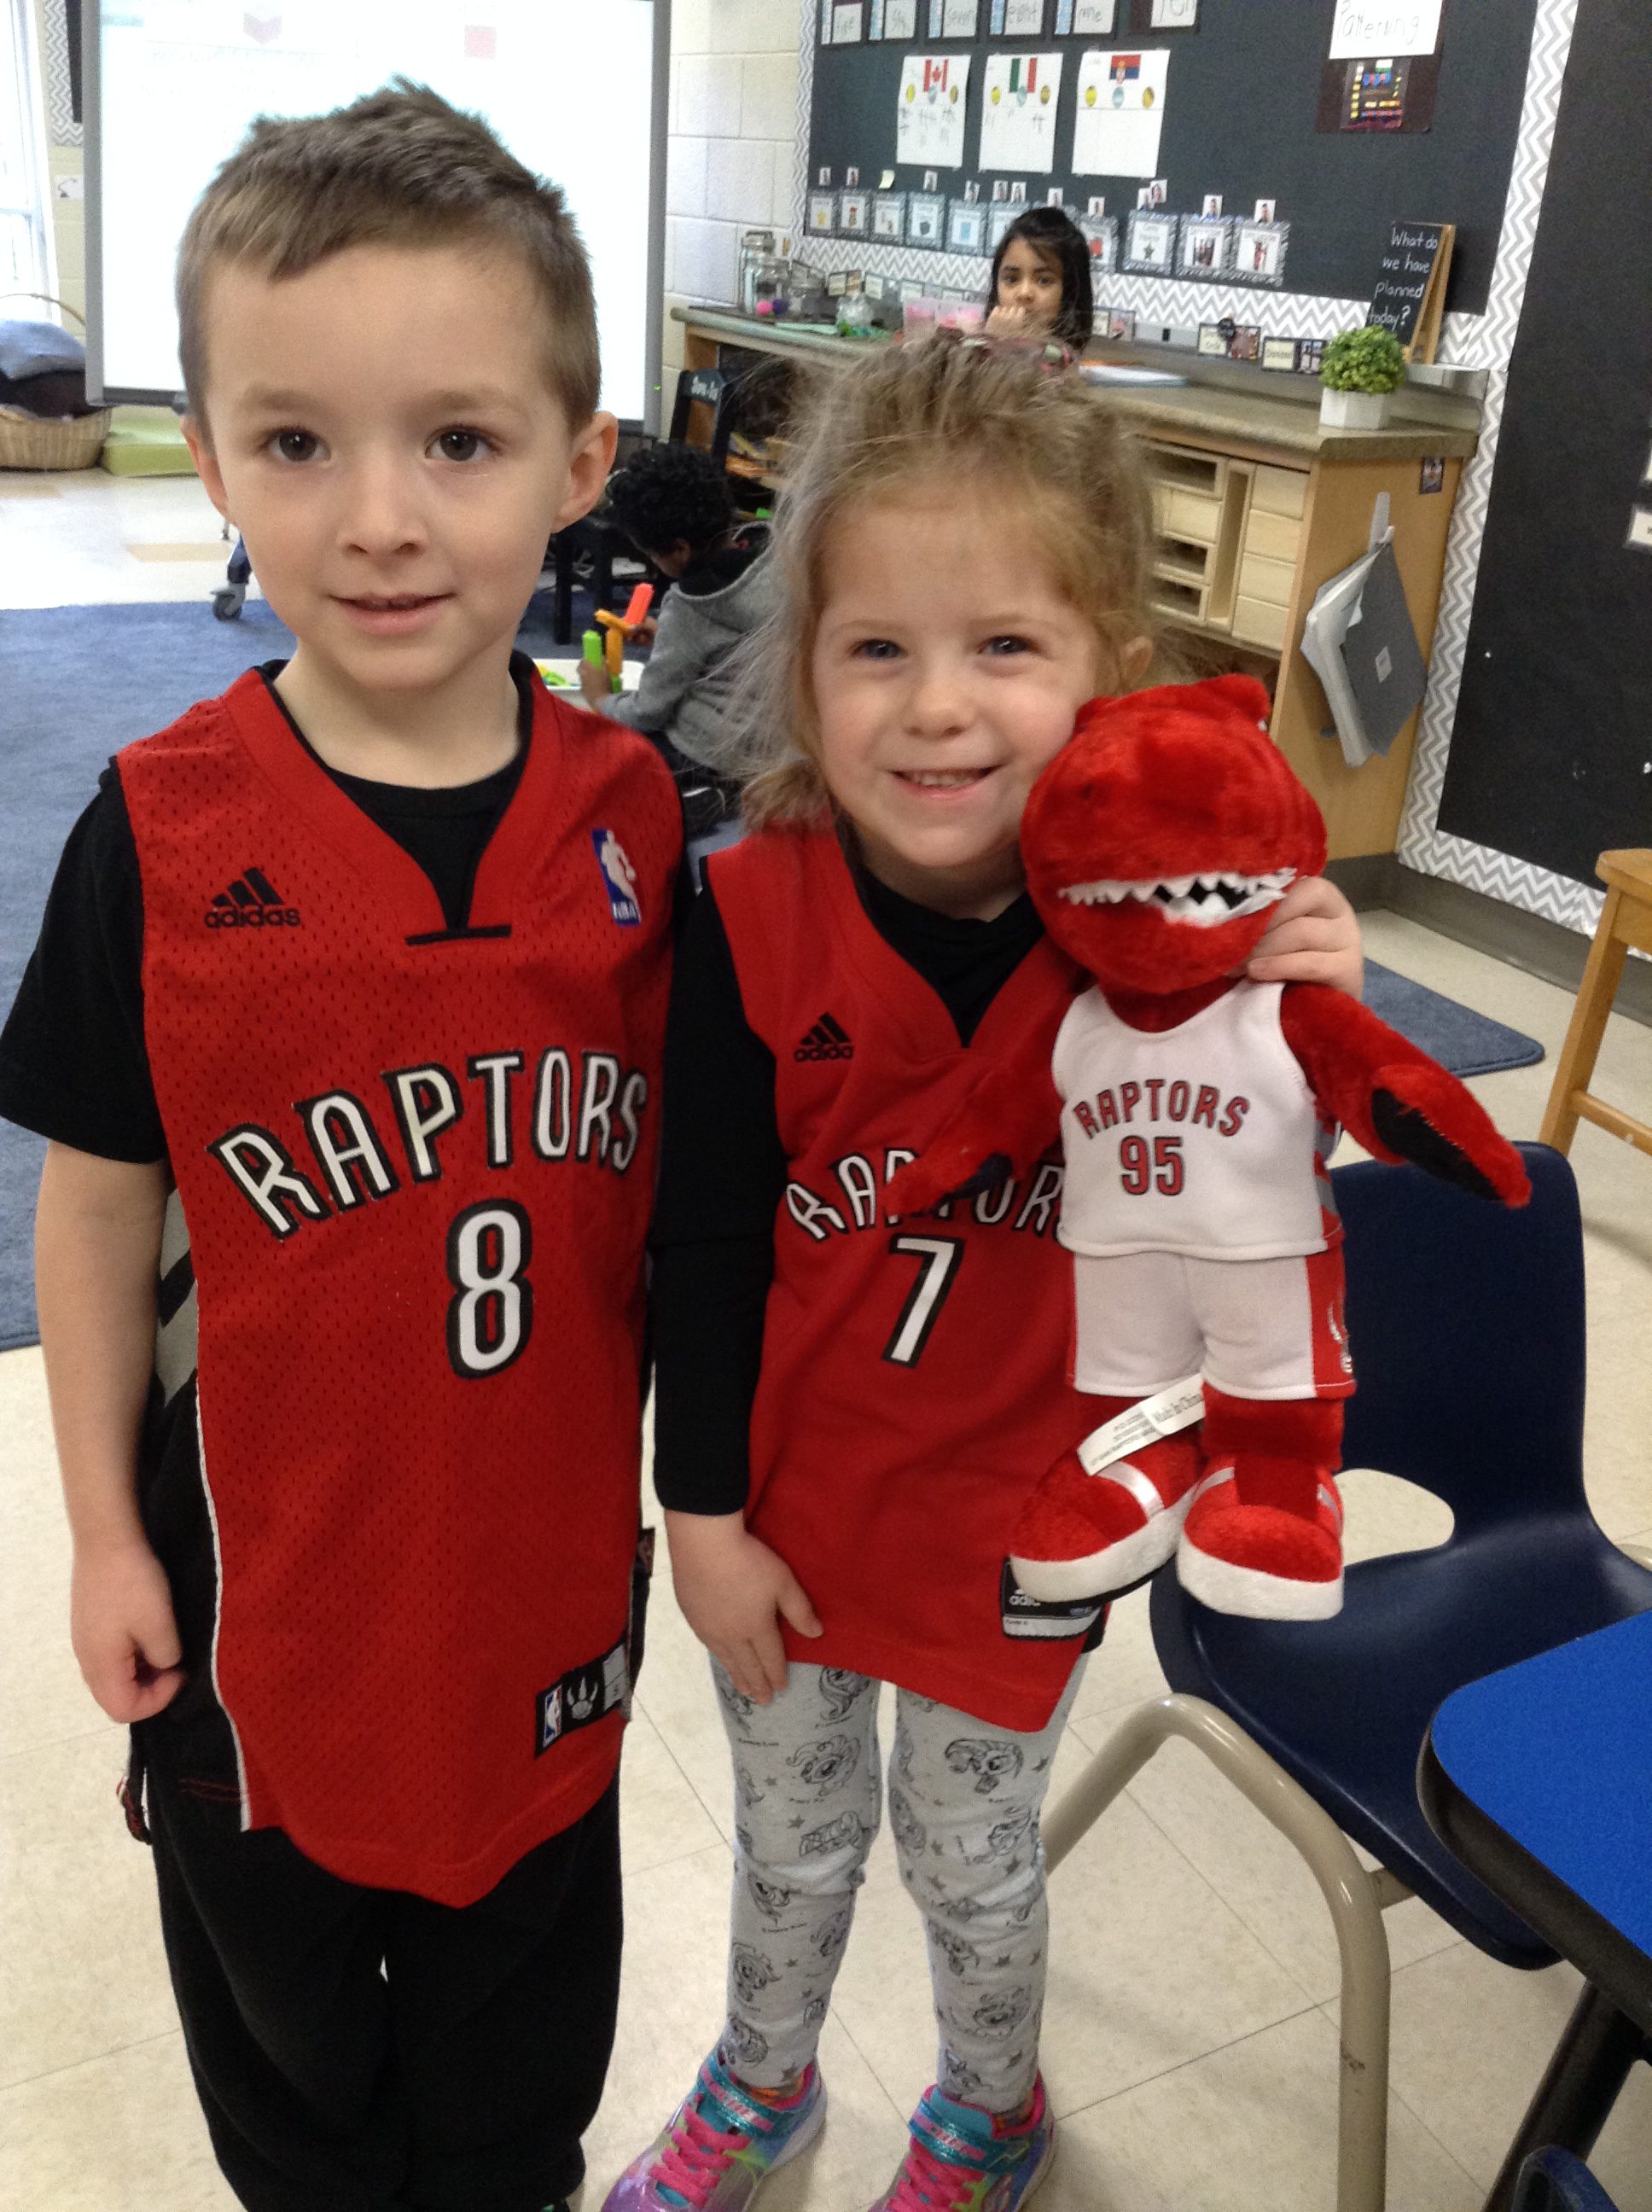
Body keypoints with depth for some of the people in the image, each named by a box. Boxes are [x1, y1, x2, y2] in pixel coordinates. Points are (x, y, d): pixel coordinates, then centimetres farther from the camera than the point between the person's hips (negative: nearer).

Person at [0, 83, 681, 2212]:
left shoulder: (635, 819, -12)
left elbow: (665, 1161, -2)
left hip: (547, 1540, 2)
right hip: (261, 1547, -1)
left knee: (527, 1985, 25)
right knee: (281, 1977, 25)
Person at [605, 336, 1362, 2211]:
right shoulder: (752, 916, -20)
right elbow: (706, 1238, -12)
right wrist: (703, 1509, -5)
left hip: (1018, 1509, 0)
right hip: (788, 1492, 1)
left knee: (972, 1859, 23)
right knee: (790, 1836, 26)